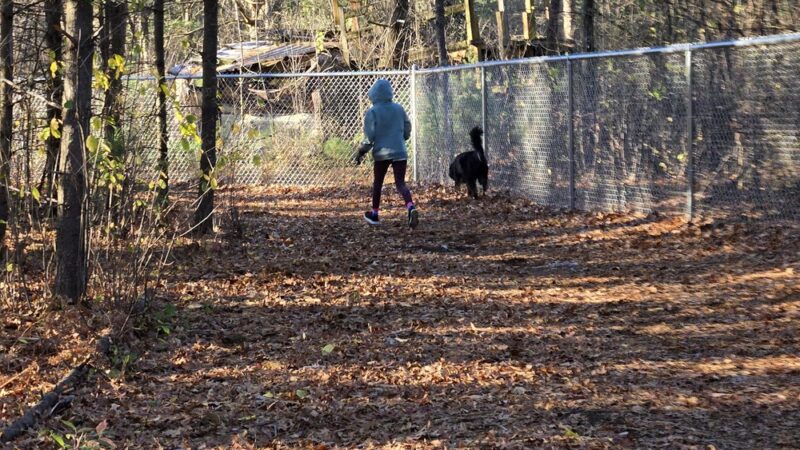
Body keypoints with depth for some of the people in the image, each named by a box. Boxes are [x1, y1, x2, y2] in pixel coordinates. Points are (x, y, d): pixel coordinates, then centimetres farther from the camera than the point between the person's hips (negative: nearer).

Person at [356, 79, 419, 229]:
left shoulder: (372, 112, -9)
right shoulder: (399, 109, 4)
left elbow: (369, 136, -11)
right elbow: (407, 131, 11)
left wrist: (361, 152, 1)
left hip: (381, 153, -2)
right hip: (400, 153, 2)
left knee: (377, 183, 17)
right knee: (400, 183, 1)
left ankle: (374, 214, 29)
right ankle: (411, 207, -27)